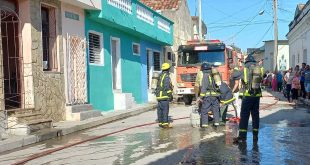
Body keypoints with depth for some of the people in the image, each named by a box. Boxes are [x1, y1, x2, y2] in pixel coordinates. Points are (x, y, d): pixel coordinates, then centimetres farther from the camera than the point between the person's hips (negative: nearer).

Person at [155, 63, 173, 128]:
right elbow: (167, 87, -17)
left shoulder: (160, 76, 17)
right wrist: (170, 95, -13)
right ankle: (165, 123, -8)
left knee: (160, 109, 10)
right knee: (165, 109, -7)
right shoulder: (166, 76, -11)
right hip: (164, 95, -9)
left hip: (159, 95, 9)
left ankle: (160, 122, 15)